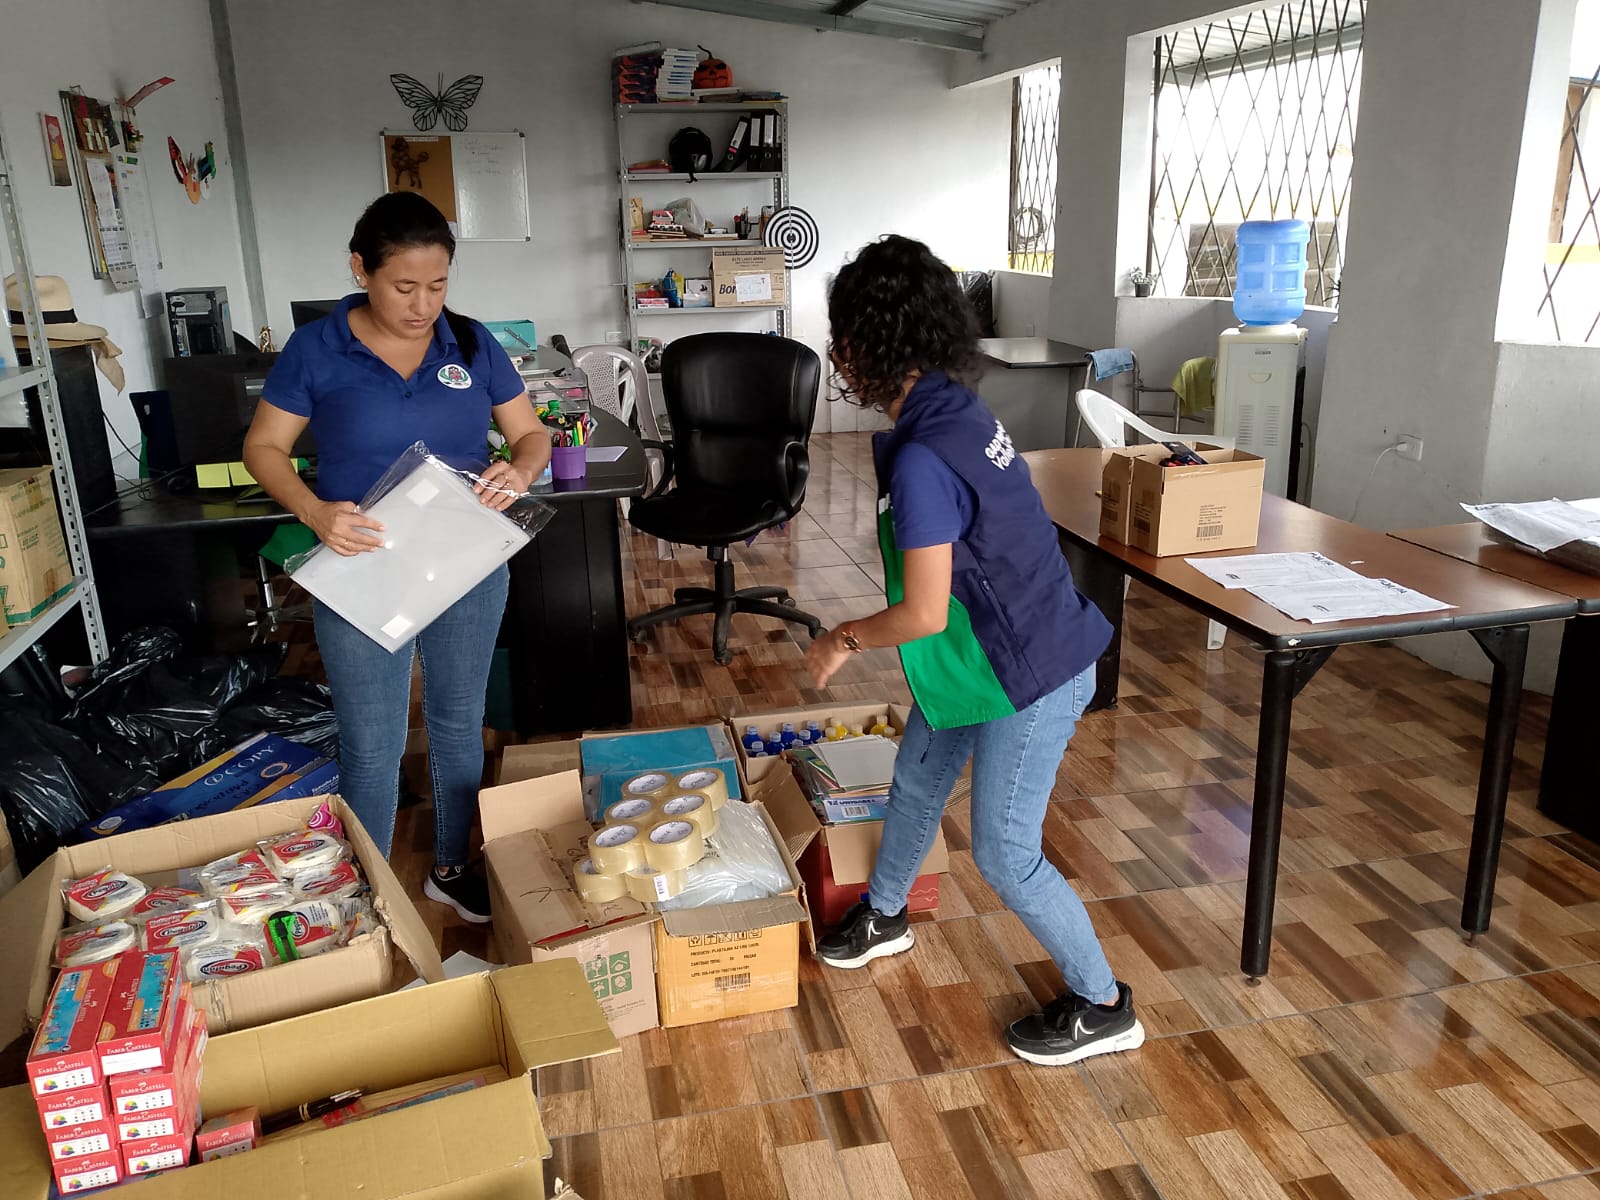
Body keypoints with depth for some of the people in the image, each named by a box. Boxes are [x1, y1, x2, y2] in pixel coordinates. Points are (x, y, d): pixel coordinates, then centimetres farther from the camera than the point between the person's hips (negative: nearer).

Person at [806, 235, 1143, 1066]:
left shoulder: (919, 460, -29)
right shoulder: (955, 407, 0)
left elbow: (923, 613, -26)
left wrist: (842, 641, -8)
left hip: (1029, 676, -10)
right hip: (988, 653, 10)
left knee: (1004, 854, 4)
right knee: (916, 781, 24)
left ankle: (1102, 1007, 25)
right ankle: (885, 915, 50)